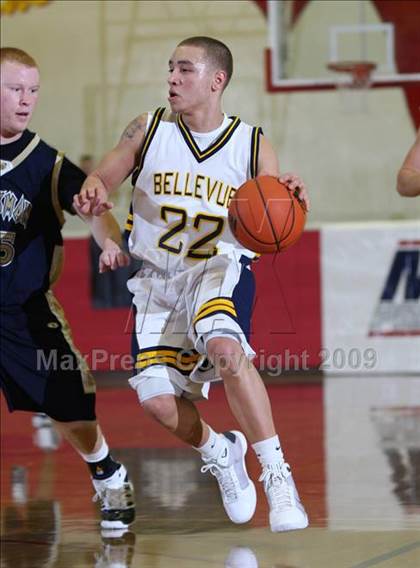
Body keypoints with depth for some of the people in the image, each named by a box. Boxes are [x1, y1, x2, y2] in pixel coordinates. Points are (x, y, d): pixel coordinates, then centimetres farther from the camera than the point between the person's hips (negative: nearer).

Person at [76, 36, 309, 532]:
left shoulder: (252, 146, -2)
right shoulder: (148, 130, 0)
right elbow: (102, 178, 4)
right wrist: (93, 193, -21)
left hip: (221, 268, -3)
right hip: (158, 277, 3)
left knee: (224, 346, -34)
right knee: (155, 398, -9)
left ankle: (277, 475, -24)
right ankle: (218, 453, 25)